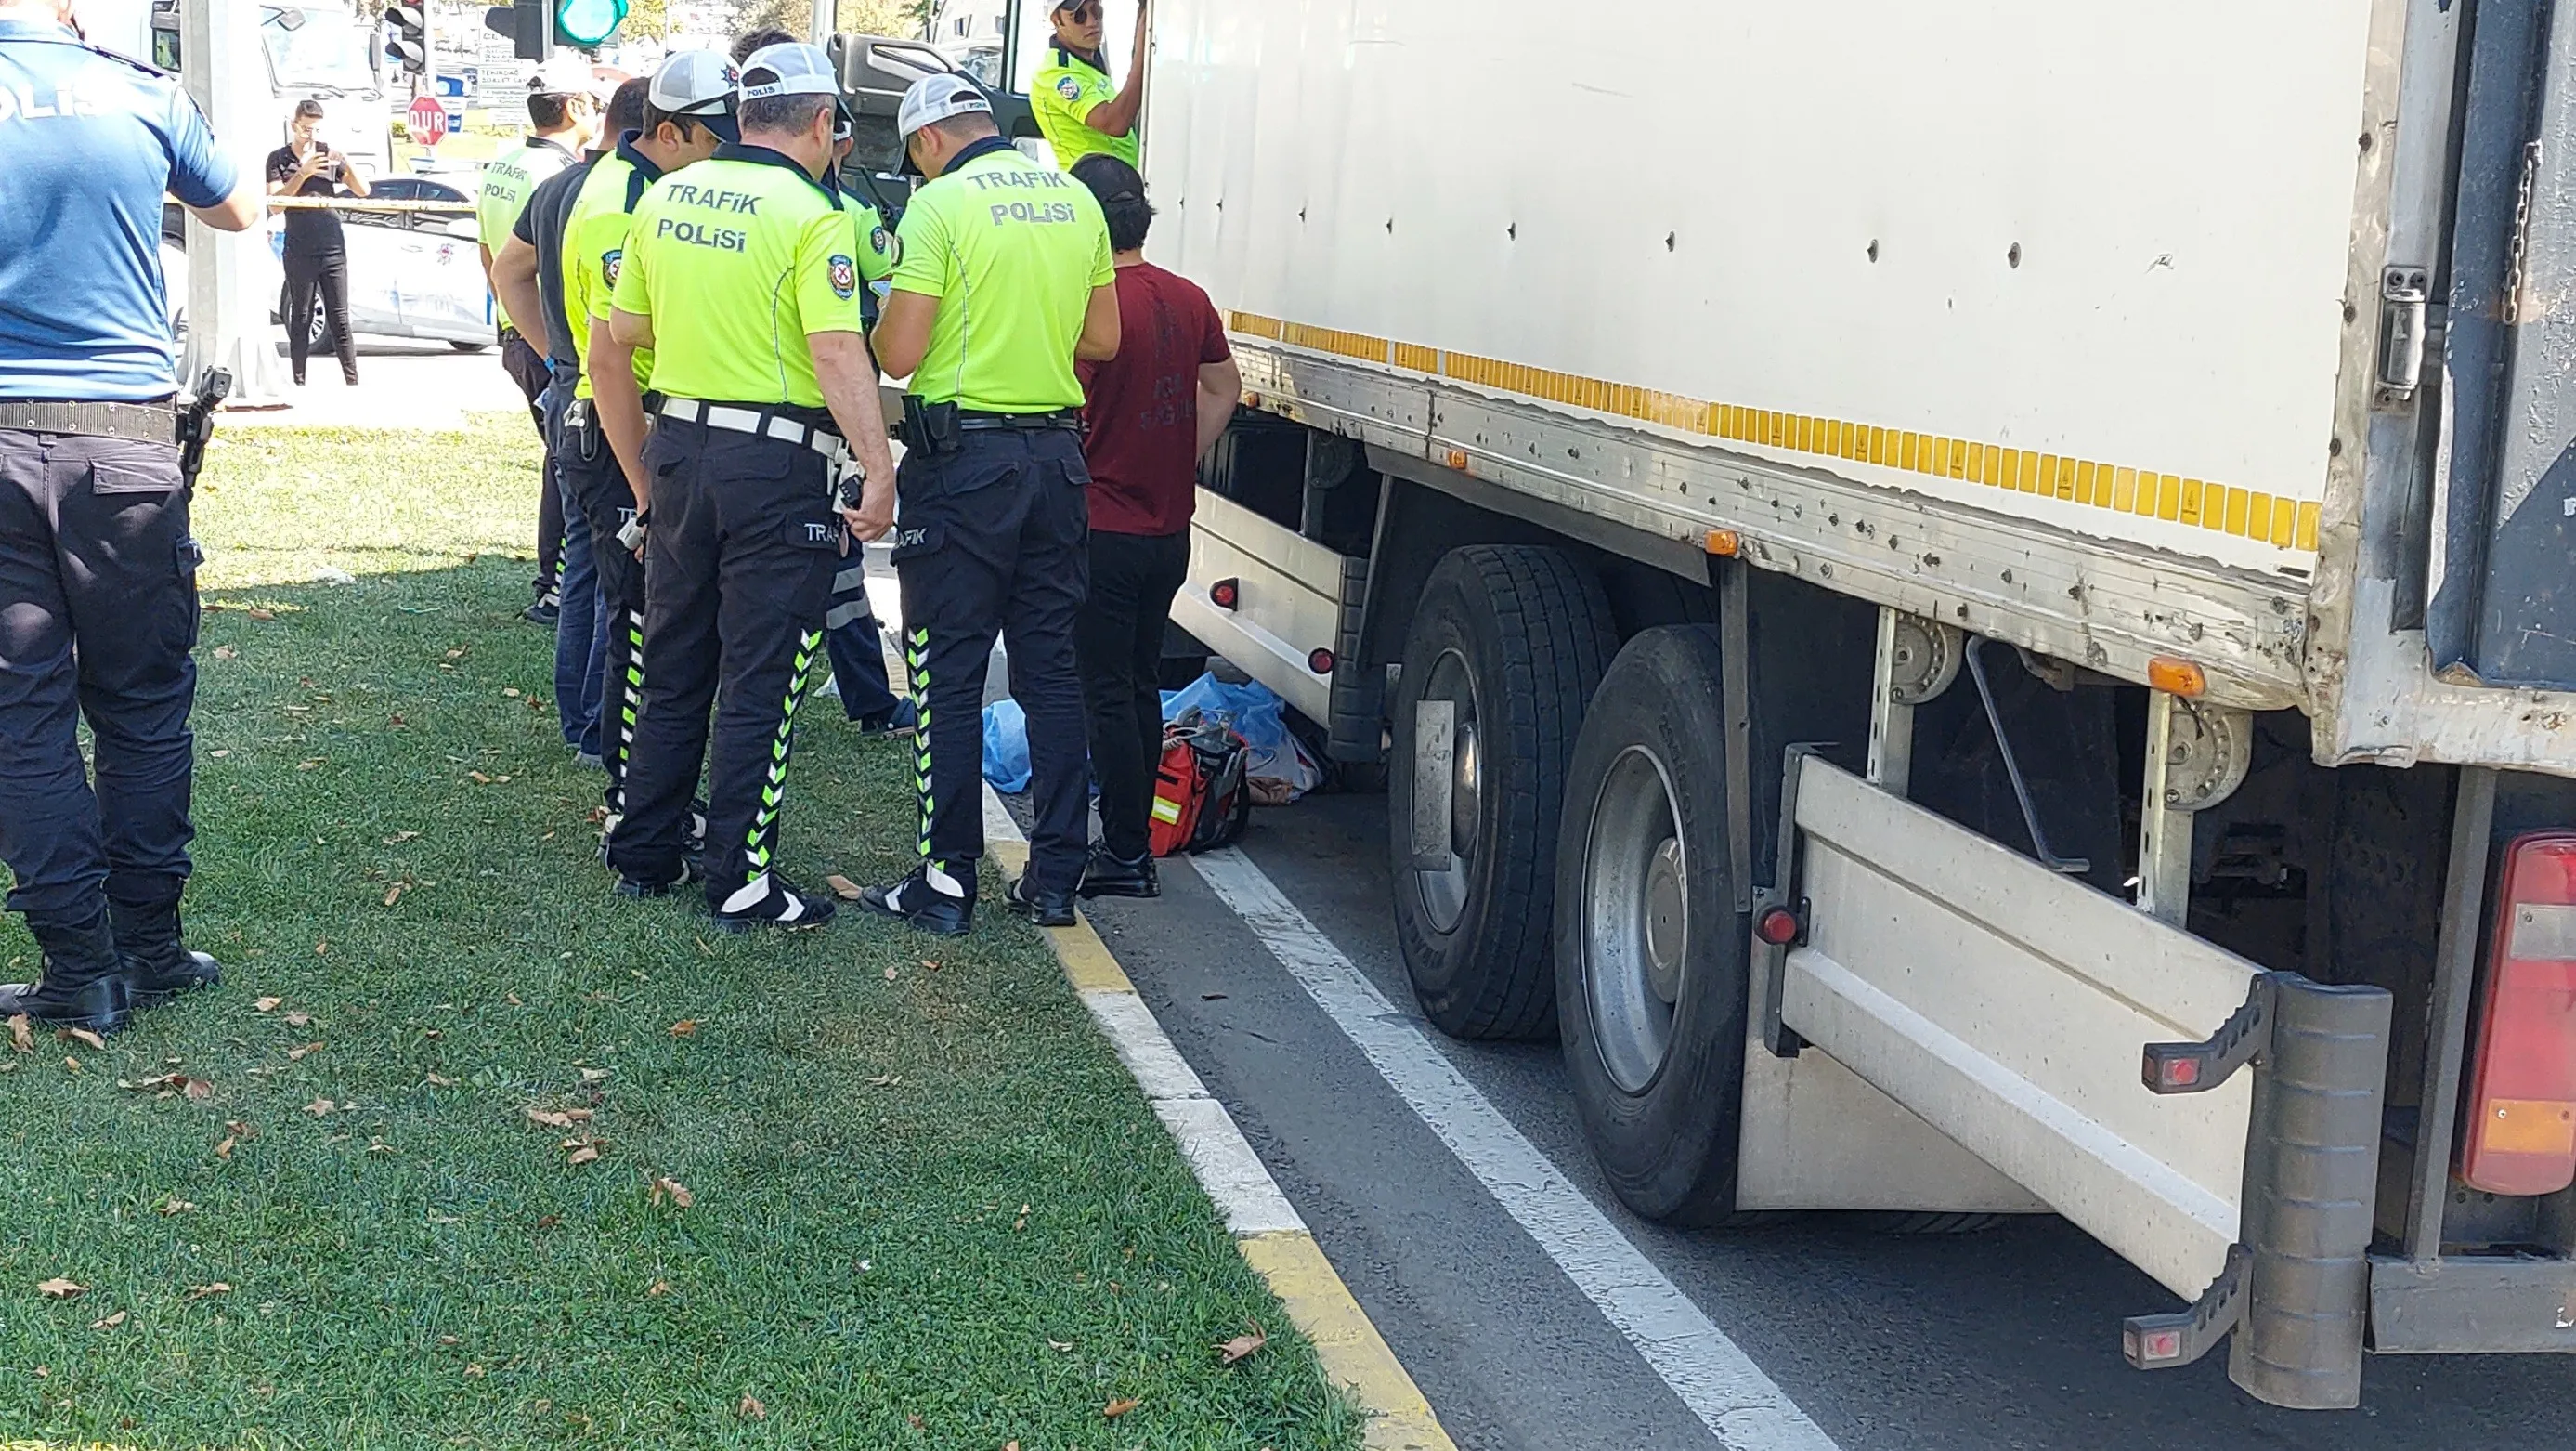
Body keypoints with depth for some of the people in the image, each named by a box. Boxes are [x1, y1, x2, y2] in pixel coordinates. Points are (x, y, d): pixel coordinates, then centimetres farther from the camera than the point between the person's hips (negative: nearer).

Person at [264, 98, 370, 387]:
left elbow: (362, 190, 4)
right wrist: (303, 173, -19)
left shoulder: (328, 154, 8)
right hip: (299, 253, -1)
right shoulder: (279, 159, 3)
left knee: (340, 320, 1)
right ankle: (299, 383, 8)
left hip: (333, 249, 1)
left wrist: (345, 162, -14)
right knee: (300, 320, 3)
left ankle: (352, 383, 1)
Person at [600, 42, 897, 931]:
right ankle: (741, 883, 5)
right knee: (759, 683, 1)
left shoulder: (667, 200, 9)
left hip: (678, 450, 6)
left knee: (673, 669, 17)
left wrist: (642, 477, 19)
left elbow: (608, 356, 12)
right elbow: (839, 354, -22)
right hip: (778, 467, -6)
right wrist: (879, 472, -22)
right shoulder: (810, 215, -11)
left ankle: (644, 856, 26)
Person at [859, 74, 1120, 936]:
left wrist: (889, 316, 7)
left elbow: (898, 354, -14)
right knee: (1051, 669, 11)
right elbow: (1102, 339, 14)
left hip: (964, 457, -6)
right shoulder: (1076, 200, 9)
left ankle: (947, 883, 3)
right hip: (1057, 453, 6)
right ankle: (1056, 878, 15)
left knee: (949, 677, 1)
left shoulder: (940, 204, -10)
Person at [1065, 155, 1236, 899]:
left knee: (1106, 694, 0)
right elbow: (1223, 389, 17)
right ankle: (1134, 839, 25)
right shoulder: (1189, 299, 6)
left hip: (1103, 527, -7)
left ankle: (1125, 856, 4)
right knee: (1141, 685, 17)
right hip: (1169, 527, 7)